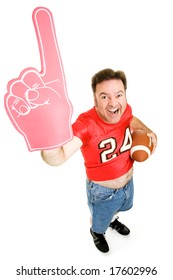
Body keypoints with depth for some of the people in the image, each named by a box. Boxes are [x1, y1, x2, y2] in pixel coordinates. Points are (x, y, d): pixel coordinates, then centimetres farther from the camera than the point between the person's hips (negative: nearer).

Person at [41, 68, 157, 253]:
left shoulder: (125, 110, -20)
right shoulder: (86, 124, -38)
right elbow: (58, 157, -53)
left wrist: (147, 130, -11)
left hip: (128, 181, 5)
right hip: (102, 191, -5)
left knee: (117, 208, 37)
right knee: (99, 222, 27)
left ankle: (112, 220, 72)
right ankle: (96, 232, 63)